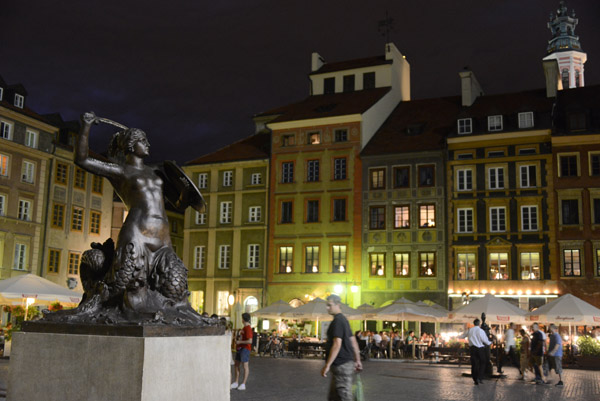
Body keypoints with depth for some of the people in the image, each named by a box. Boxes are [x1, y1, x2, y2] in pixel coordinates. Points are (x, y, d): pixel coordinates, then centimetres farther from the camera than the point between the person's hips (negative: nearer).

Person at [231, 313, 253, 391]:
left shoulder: (248, 328, -17)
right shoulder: (243, 328, 14)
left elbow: (250, 341, -24)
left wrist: (239, 342, -17)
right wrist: (237, 341, 12)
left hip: (245, 348, -10)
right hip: (239, 348, 10)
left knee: (245, 366, -3)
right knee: (237, 365, 13)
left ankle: (243, 384, 2)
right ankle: (236, 382, 23)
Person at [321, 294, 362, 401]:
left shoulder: (337, 321, -16)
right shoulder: (343, 319, 14)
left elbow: (337, 345, -23)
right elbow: (353, 341, 19)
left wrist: (327, 365, -23)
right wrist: (357, 360, 23)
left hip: (342, 365, -10)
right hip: (347, 361, 10)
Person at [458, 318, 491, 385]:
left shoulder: (469, 330, 5)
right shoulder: (480, 331, -10)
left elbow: (462, 336, 20)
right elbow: (485, 340, -8)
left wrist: (458, 336, 42)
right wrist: (490, 343, 14)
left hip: (472, 348, 4)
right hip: (480, 348, -4)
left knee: (474, 364, 8)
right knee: (482, 363, 8)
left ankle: (475, 380, 11)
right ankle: (480, 378, -5)